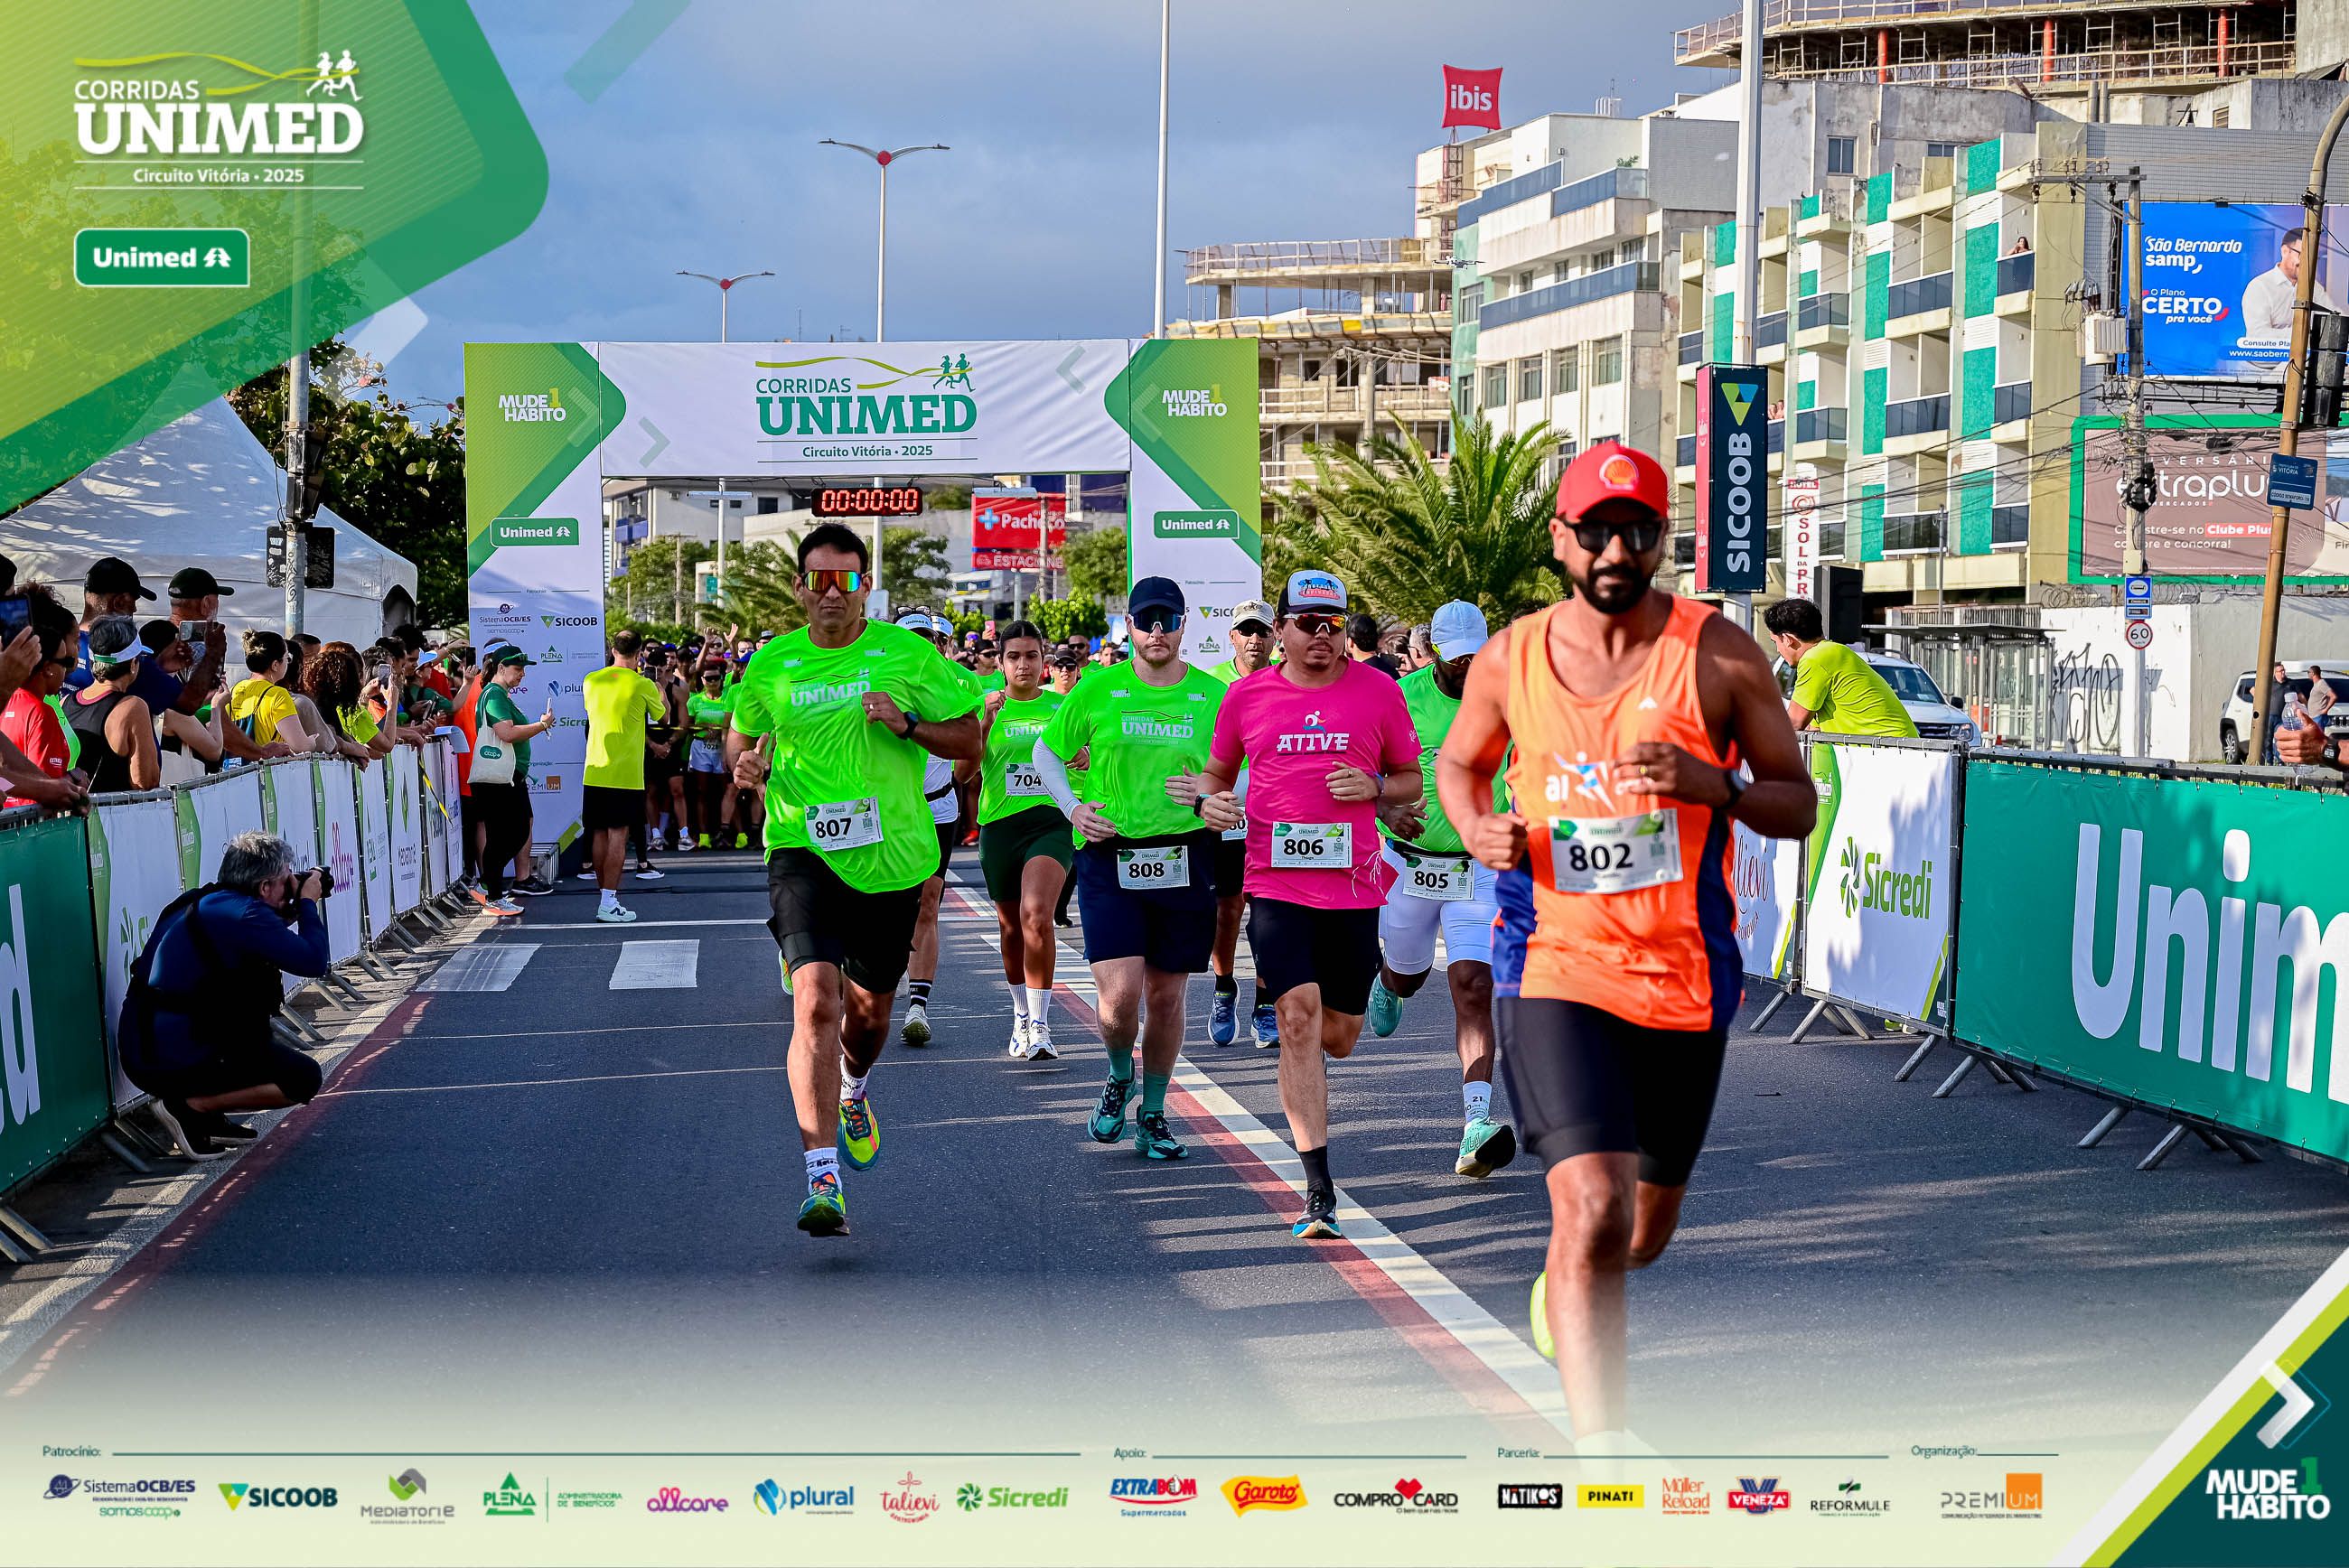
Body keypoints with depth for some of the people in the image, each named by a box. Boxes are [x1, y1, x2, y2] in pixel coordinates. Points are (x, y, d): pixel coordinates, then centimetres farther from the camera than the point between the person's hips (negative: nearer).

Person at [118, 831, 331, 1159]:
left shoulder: (201, 901, 15)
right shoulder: (243, 914, -15)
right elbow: (313, 961, -18)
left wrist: (286, 917, 20)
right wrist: (308, 903, -2)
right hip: (175, 1063, -10)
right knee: (304, 1078, -7)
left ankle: (209, 1117, 17)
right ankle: (189, 1106, -7)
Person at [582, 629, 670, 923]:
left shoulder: (591, 681, 4)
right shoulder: (643, 685, -8)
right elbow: (664, 718, 9)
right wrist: (662, 695, 29)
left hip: (594, 771, 5)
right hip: (625, 773, -4)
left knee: (600, 834, 12)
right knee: (617, 835, -3)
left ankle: (603, 894, 18)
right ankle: (609, 903, -6)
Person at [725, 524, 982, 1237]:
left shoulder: (907, 655, 0)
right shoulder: (771, 664, 4)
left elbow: (970, 740, 4)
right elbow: (739, 737, 20)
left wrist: (907, 724, -13)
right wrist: (747, 765, -3)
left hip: (891, 858, 1)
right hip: (803, 853, -1)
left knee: (870, 1010, 15)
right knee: (816, 1002, -20)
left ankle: (854, 1092, 52)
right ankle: (823, 1181, -22)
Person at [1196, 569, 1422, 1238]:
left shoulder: (1377, 691, 4)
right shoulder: (1248, 695, 6)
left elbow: (1411, 781, 12)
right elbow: (1217, 773, 20)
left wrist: (1373, 788, -9)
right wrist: (1211, 803, -1)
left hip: (1353, 885, 1)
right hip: (1275, 881, -1)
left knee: (1340, 1036, 10)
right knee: (1299, 1018, -14)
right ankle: (1319, 1190, -12)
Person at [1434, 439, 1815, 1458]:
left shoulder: (1720, 656, -4)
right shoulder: (1508, 661, 1)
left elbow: (1799, 805, 1)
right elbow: (1458, 764, 19)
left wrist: (1711, 783, -20)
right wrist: (1478, 830, -3)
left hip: (1685, 978, 2)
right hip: (1553, 964, -1)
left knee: (1646, 1231, 17)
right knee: (1593, 1208, -20)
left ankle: (1567, 1283, 52)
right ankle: (1599, 1442, -15)